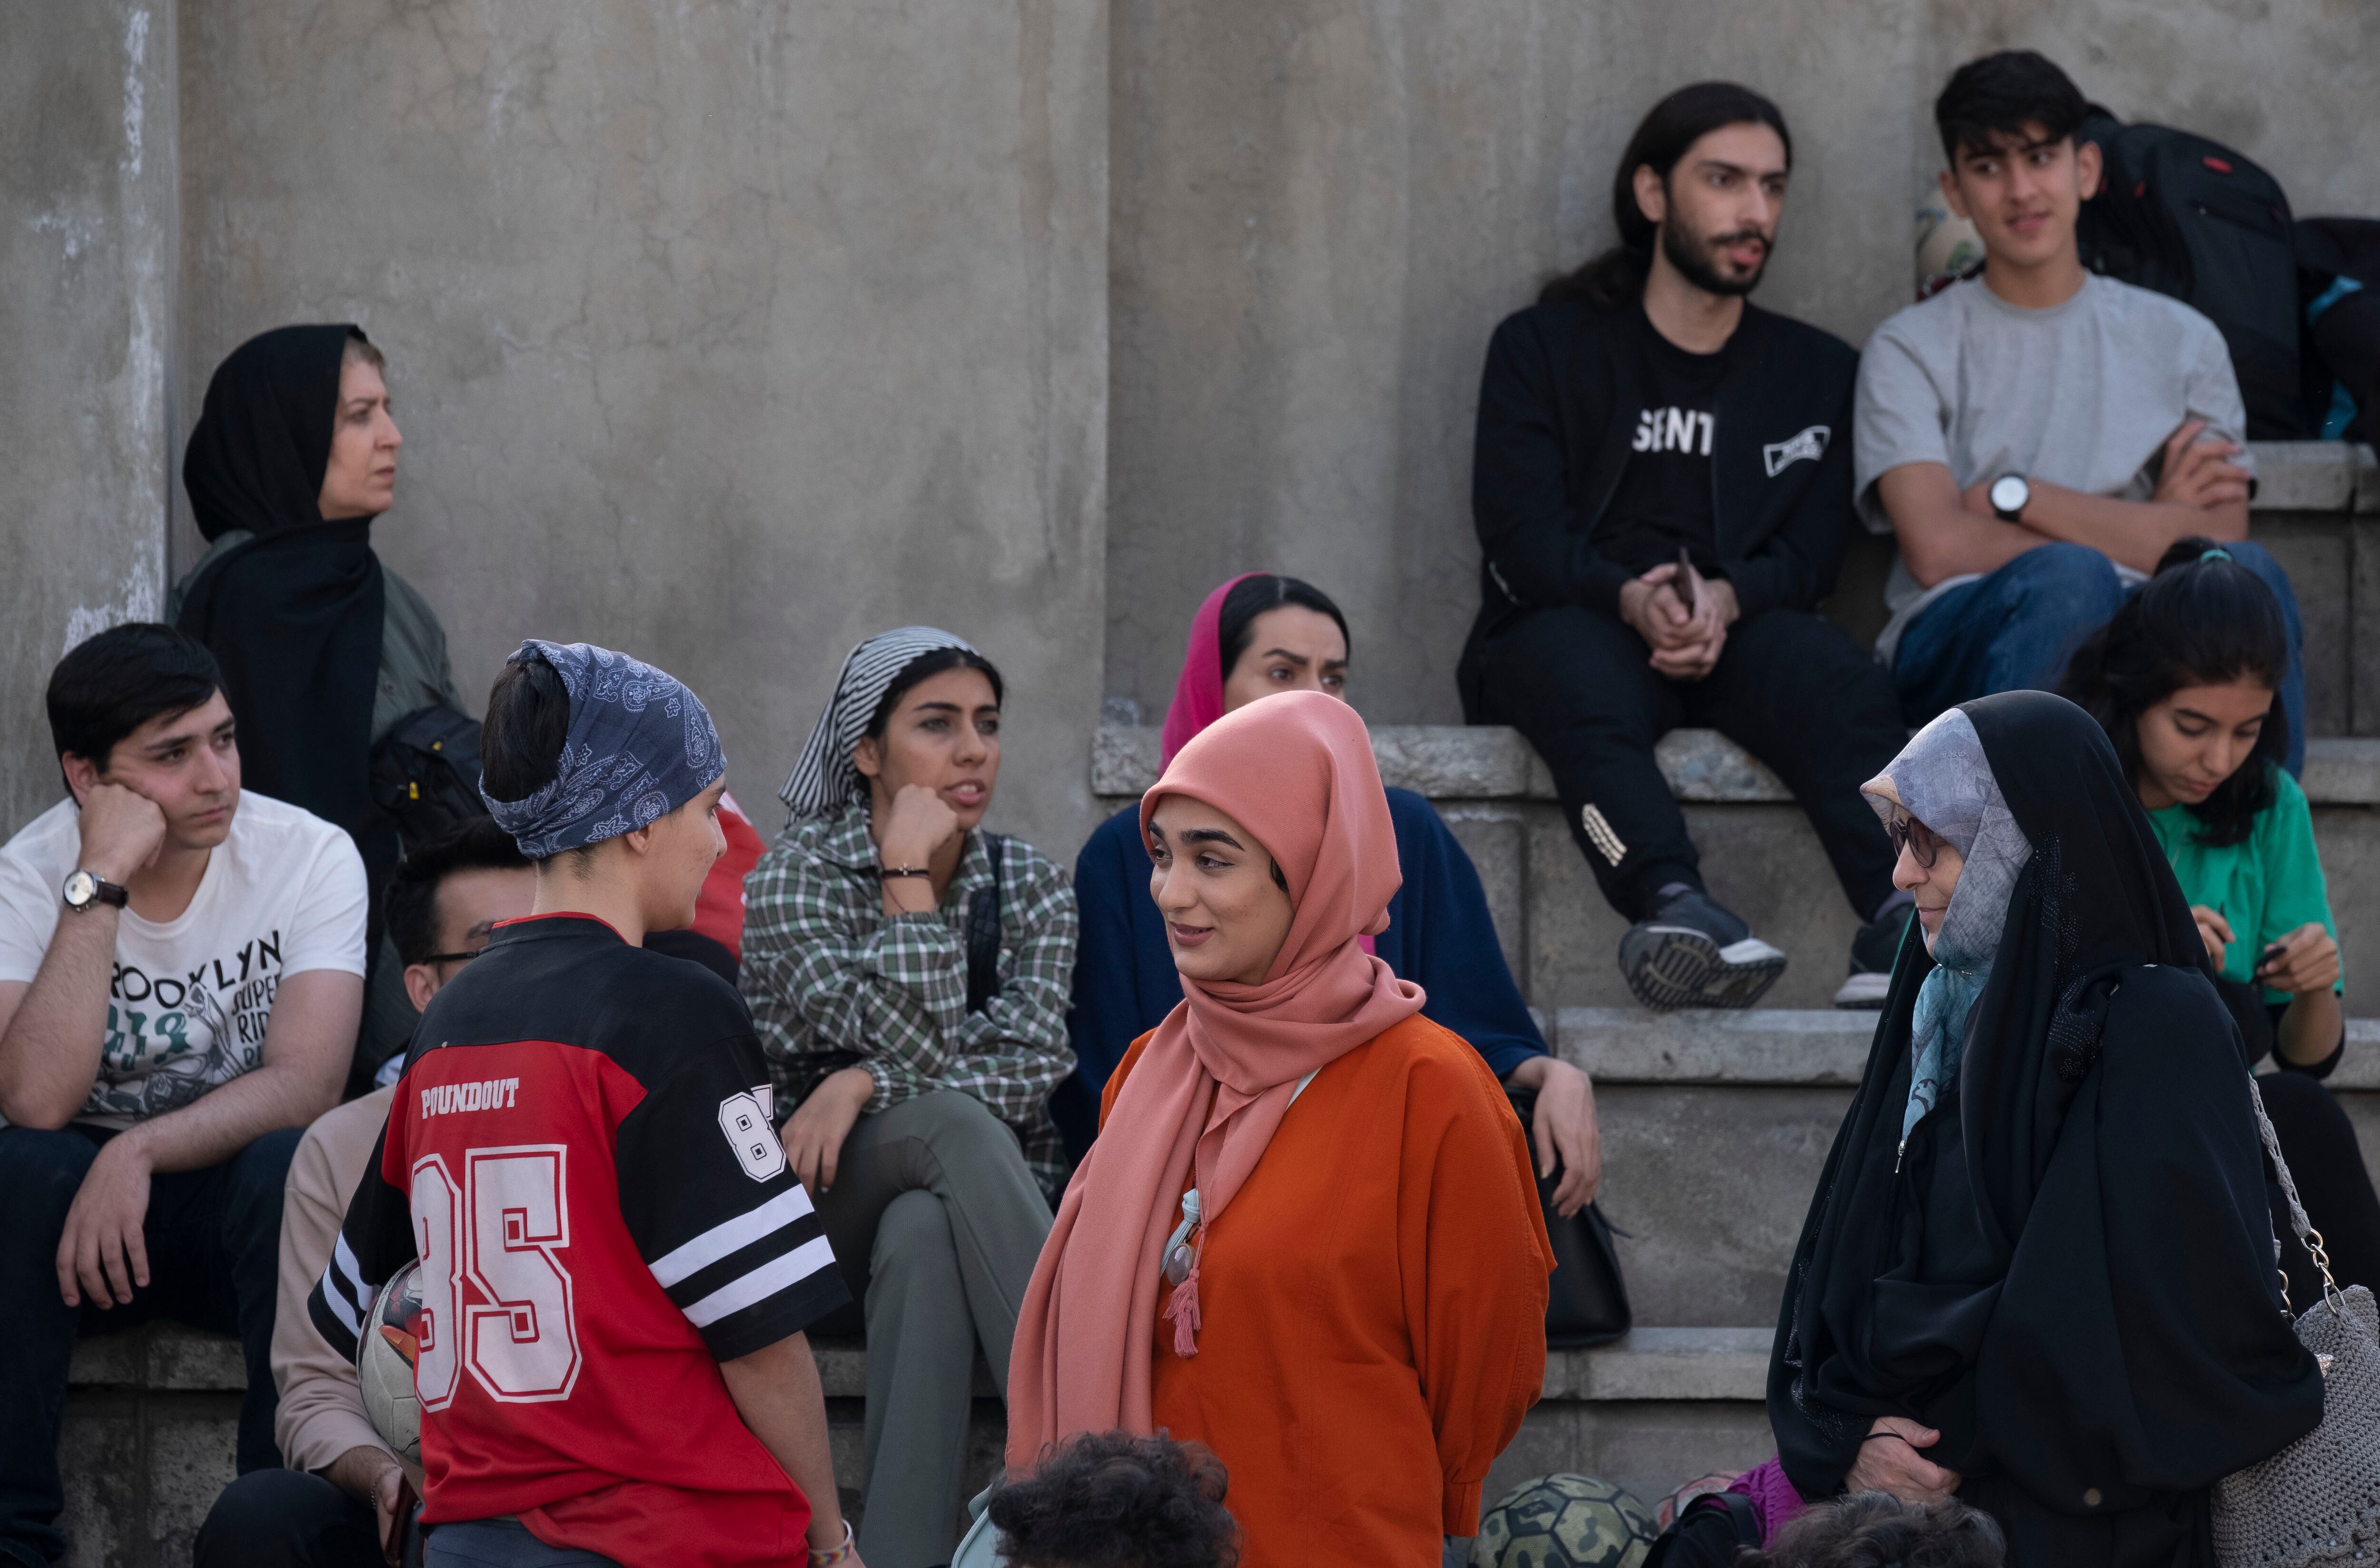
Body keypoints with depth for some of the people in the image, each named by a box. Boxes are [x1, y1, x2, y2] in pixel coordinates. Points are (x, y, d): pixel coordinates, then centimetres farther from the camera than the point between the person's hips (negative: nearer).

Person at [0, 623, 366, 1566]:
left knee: (292, 1164, -33)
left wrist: (140, 1151, -35)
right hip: (76, 1205, 0)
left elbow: (305, 1085, -21)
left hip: (234, 1205, 0)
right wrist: (102, 884, -28)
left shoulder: (310, 858, -11)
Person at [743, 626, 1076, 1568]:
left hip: (966, 1207, 3)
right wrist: (910, 873, -17)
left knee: (923, 1237, -35)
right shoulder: (798, 879, -6)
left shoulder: (1028, 886, 6)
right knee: (951, 1122, -34)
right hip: (816, 1223, -3)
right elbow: (915, 1045, -20)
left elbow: (1033, 1067, -9)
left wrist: (867, 1085, -20)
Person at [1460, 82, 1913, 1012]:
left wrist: (1723, 598, -16)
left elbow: (1811, 552, 8)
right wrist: (1632, 598, -20)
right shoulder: (1545, 348, 15)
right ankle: (1673, 905, -67)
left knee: (1837, 679, -34)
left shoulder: (1814, 372, 22)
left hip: (1735, 632, 2)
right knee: (1586, 686, -39)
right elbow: (1518, 535, 1)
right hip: (1570, 623, -2)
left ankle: (1901, 920, -57)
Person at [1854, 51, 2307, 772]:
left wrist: (2018, 496, -1)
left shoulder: (2181, 341, 19)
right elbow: (1939, 549, -4)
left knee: (2249, 574, -31)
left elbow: (2217, 543, 3)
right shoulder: (1911, 350, 13)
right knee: (2067, 577, -37)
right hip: (1962, 651, -2)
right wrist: (2150, 526, 1)